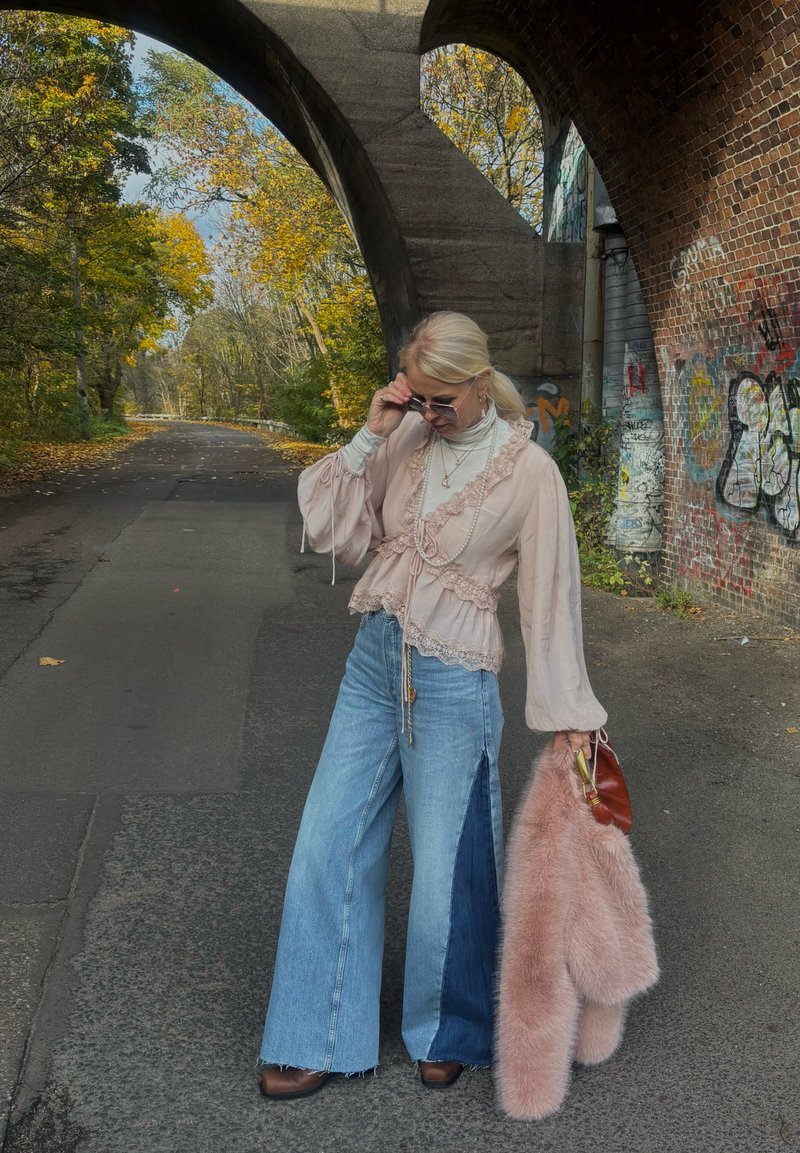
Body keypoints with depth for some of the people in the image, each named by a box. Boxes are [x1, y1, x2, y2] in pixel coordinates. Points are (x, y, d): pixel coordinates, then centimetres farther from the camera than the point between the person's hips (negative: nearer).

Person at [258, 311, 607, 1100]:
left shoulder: (529, 472, -12)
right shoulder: (406, 438, 1)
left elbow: (550, 599, -9)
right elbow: (336, 534, 0)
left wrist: (568, 718, -7)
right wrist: (367, 437, -10)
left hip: (451, 685, -5)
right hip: (373, 660, 6)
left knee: (446, 870, 8)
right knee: (329, 845, 10)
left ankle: (447, 1033, 39)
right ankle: (325, 1039, 31)